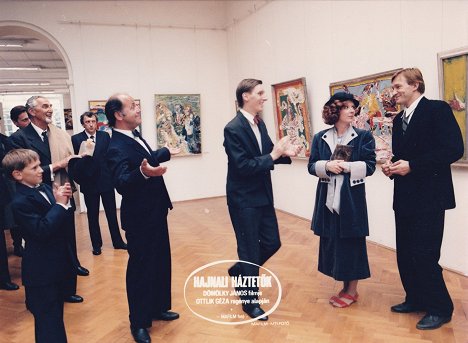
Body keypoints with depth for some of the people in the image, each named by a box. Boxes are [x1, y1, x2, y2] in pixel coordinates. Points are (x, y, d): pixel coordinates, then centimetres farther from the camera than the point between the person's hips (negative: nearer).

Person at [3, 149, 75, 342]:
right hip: (41, 271, -8)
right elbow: (42, 230, -28)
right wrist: (60, 204, -23)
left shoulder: (45, 188, 5)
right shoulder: (20, 202, -19)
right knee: (48, 319, 2)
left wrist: (65, 201, -10)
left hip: (57, 264, 8)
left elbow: (64, 218, 9)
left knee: (56, 314, 21)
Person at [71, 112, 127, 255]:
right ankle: (96, 245, 21)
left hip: (106, 180, 2)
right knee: (92, 216, 9)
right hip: (89, 183, -1)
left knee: (112, 213, 10)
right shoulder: (76, 139, -3)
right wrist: (78, 179, -5)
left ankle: (117, 241, 22)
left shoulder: (105, 136, 2)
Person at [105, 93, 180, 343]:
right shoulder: (117, 148, -24)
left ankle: (158, 308, 38)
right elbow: (121, 183, -37)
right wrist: (143, 173, -55)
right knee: (140, 268, 4)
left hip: (155, 212, 10)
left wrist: (167, 153, 39)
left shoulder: (134, 136, 6)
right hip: (140, 218, -10)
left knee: (161, 262, 20)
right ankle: (139, 323, 22)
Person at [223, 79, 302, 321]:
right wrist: (273, 155, -22)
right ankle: (250, 302, 24)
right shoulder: (233, 128, -18)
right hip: (244, 200, -8)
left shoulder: (260, 124, 7)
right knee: (250, 250, 5)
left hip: (263, 196, 8)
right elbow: (242, 166, -23)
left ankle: (239, 270, 40)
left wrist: (284, 153, -7)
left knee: (272, 243, 15)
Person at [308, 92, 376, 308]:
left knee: (351, 242, 4)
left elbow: (369, 166, -6)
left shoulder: (363, 136, -1)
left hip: (352, 198, -3)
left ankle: (352, 290, 20)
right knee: (332, 242, 10)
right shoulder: (320, 138, 6)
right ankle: (345, 287, 27)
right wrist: (327, 165, -16)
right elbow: (311, 166, 4)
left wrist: (346, 166, -19)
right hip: (328, 198, 3)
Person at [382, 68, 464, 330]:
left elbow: (454, 149, -18)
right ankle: (416, 299, 30)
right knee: (405, 253, 13)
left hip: (429, 196, -8)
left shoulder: (438, 109, -9)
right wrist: (393, 166, -2)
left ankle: (440, 308, 15)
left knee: (424, 254, -4)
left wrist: (412, 166, -19)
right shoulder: (399, 120, 14)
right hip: (405, 196, 8)